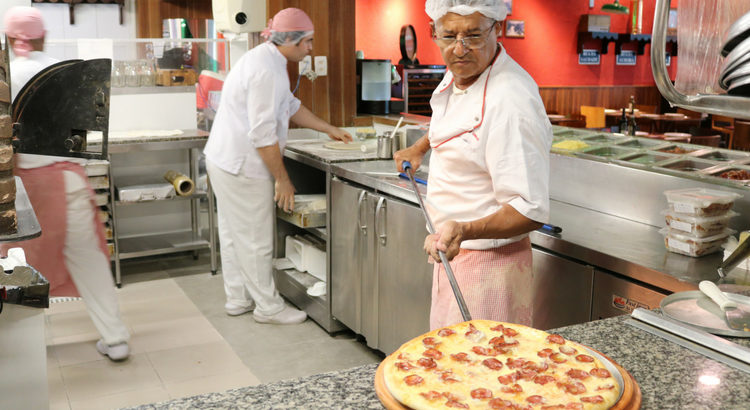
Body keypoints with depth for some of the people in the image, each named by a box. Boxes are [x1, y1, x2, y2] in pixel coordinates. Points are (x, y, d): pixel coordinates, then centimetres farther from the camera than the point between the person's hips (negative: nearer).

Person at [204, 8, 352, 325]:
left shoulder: (265, 59, 12)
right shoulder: (267, 71, -22)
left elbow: (291, 106, 25)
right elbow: (262, 134, -25)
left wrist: (330, 129, 29)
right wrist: (282, 179, -17)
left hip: (223, 159, 11)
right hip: (241, 167, -11)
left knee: (234, 234, 18)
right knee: (255, 240, 2)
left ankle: (238, 298, 31)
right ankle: (268, 306, 15)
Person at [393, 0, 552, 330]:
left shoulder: (511, 102, -27)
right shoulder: (459, 74, 2)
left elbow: (531, 211, -28)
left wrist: (466, 230, -40)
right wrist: (420, 147, 25)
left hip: (488, 263, -9)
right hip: (453, 252, 9)